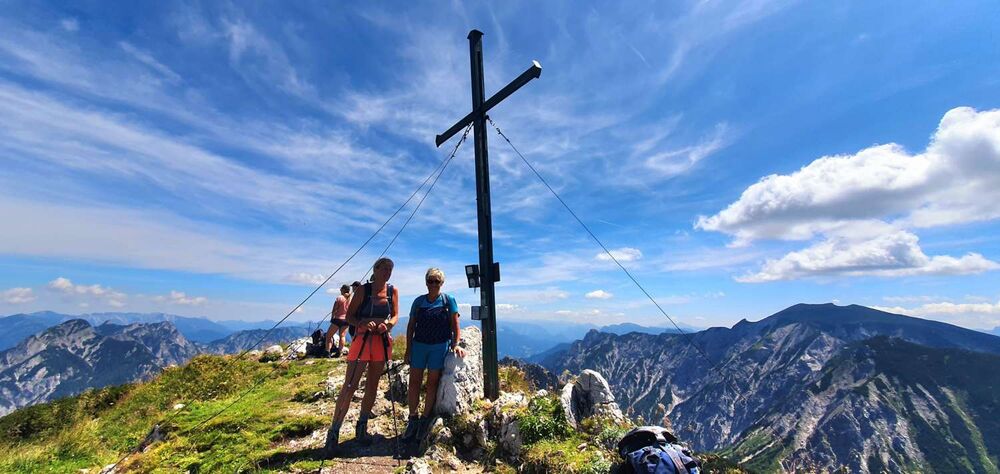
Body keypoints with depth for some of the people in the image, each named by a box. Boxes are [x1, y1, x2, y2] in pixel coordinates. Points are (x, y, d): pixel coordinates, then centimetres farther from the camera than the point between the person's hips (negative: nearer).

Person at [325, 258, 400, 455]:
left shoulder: (393, 291, 3)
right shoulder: (364, 289, -6)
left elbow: (395, 316, 5)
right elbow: (349, 316, -3)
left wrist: (387, 324, -17)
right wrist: (363, 323, -22)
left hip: (382, 341, 4)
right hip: (362, 339, -3)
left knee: (372, 385, 12)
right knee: (349, 386, -5)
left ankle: (362, 427, 27)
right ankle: (334, 431, 8)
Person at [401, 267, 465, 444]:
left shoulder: (448, 300, -1)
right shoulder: (419, 301, 5)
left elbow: (455, 324, -1)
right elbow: (411, 326, 8)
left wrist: (456, 344, -11)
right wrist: (408, 350, 5)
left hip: (440, 346, -2)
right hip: (419, 345, 3)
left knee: (432, 383, 6)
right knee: (414, 381, 6)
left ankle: (425, 419, 20)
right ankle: (412, 419, 21)